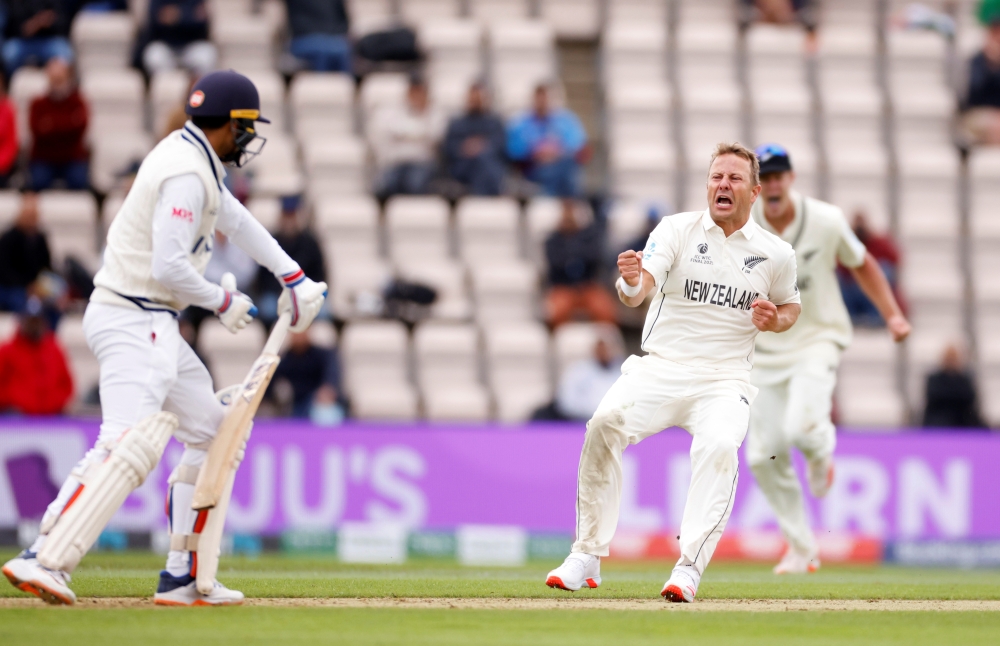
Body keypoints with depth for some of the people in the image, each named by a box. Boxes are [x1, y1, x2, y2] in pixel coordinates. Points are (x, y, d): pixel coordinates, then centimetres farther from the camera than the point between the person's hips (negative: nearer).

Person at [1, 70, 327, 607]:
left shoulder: (196, 160, 15)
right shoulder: (186, 174, -17)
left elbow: (235, 219, 27)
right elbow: (169, 267, -23)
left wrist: (294, 277, 22)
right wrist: (223, 303, -7)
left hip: (152, 324, 11)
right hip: (133, 320, -11)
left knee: (210, 433, 15)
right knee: (130, 445, -25)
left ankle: (182, 578, 15)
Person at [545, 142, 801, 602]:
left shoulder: (776, 254, 5)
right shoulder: (678, 230, 0)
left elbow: (791, 306, 23)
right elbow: (639, 290, -14)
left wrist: (775, 320, -2)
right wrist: (631, 283, -40)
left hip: (724, 379, 0)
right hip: (660, 368, 0)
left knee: (719, 445, -32)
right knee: (605, 422, -27)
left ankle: (688, 568, -31)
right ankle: (587, 557, -16)